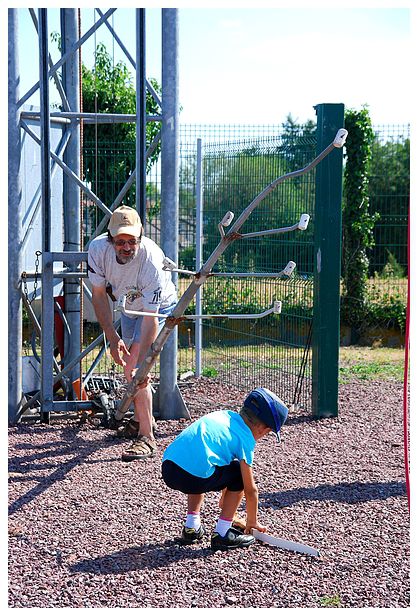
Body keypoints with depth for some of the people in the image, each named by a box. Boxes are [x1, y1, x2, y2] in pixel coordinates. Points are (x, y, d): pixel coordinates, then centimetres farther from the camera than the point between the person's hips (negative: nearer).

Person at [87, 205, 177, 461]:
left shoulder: (152, 261, -41)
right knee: (127, 364, 19)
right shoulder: (98, 248, -28)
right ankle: (141, 419, 41)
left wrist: (141, 365, -44)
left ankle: (147, 437, -20)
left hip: (159, 306, -6)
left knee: (135, 367, -21)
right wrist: (113, 338, -24)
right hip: (129, 304, 6)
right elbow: (99, 295, -17)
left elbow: (150, 319, -40)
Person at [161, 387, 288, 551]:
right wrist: (252, 521, 27)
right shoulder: (245, 438, 5)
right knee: (239, 472, 15)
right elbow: (250, 489, 9)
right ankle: (222, 534, 14)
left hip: (167, 469, 8)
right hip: (193, 478, -8)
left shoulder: (225, 415, 26)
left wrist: (225, 497, 54)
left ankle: (191, 528, 31)